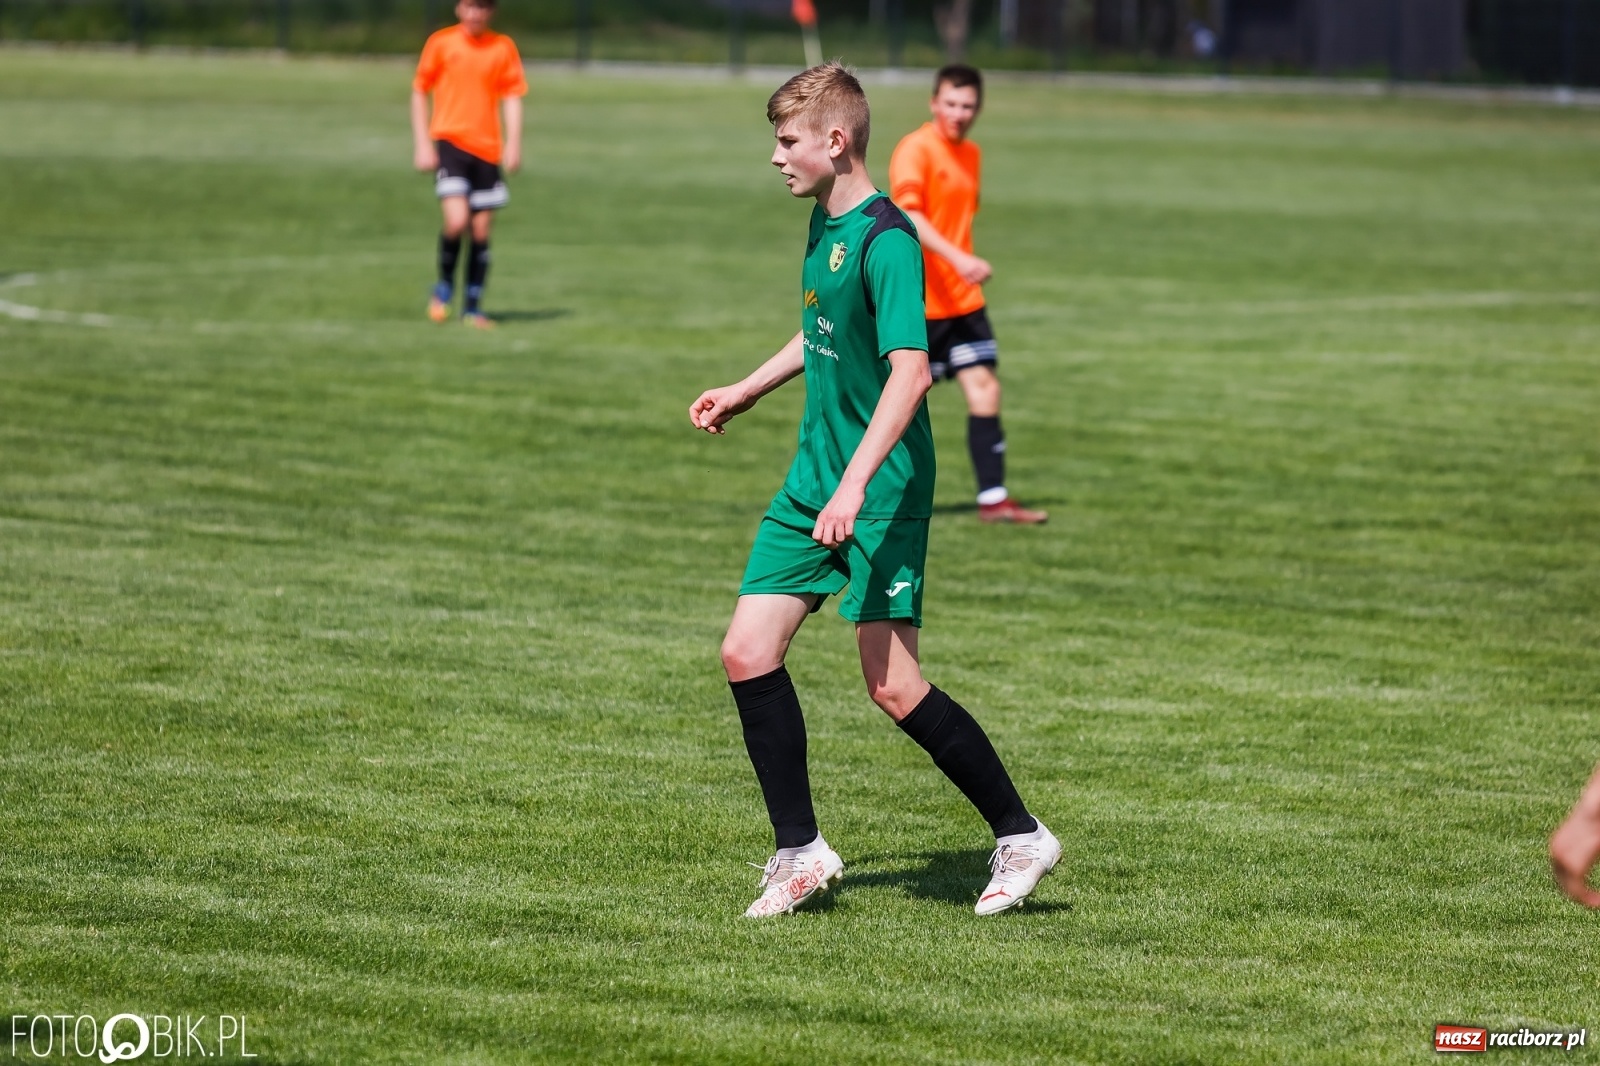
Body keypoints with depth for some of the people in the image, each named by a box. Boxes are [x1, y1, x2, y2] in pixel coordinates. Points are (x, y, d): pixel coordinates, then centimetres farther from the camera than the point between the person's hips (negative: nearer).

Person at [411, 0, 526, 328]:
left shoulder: (503, 47, 4)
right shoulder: (441, 43, 0)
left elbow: (512, 97, 6)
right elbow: (419, 92, 5)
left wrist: (513, 143, -8)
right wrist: (423, 144, -2)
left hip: (487, 149, 2)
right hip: (449, 141, -2)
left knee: (481, 231, 3)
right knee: (457, 220, -19)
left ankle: (473, 307, 15)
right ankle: (444, 287, 6)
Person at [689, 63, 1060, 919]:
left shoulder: (885, 240, -18)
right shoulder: (824, 223, 11)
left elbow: (910, 371, -27)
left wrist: (856, 483, -34)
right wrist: (748, 390, 34)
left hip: (883, 493, -9)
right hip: (813, 479, 9)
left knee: (892, 685, -8)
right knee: (747, 654, 1)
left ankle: (1020, 837, 7)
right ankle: (800, 854, 11)